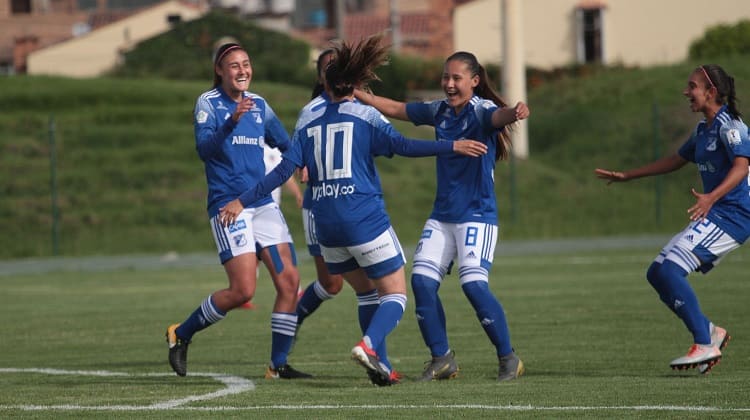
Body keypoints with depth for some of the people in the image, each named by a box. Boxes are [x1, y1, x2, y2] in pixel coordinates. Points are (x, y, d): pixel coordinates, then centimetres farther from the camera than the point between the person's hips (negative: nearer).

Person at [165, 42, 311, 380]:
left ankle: (278, 365, 5)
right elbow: (204, 148, -19)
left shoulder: (259, 105, 14)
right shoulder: (208, 103, -4)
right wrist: (232, 120, -33)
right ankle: (180, 335, 6)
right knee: (243, 290, -15)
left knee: (289, 281, -4)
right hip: (228, 205, -6)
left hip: (263, 204, 6)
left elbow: (285, 144, 25)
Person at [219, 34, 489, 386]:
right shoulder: (364, 116, -1)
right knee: (395, 295, 0)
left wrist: (243, 201, 9)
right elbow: (399, 145, -15)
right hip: (365, 219, -5)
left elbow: (286, 169, 4)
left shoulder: (308, 119, 11)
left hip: (326, 224, 5)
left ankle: (378, 365, 8)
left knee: (368, 293, 20)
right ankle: (368, 345, -27)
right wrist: (452, 147, -14)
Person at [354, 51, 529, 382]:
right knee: (422, 280, -5)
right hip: (442, 215, 7)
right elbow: (395, 109, 22)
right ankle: (442, 358, 7)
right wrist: (356, 94, 19)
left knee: (474, 285, -18)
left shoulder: (481, 110, -12)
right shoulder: (439, 111, 8)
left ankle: (508, 359, -3)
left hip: (477, 215, -7)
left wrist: (515, 113, -58)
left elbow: (497, 117, -36)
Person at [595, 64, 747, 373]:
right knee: (657, 274, 7)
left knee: (669, 269, -21)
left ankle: (705, 345, -20)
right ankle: (709, 332, 8)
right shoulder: (704, 129, 17)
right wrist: (627, 176, 34)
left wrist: (711, 198, -42)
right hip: (715, 214, 10)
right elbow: (676, 161, 31)